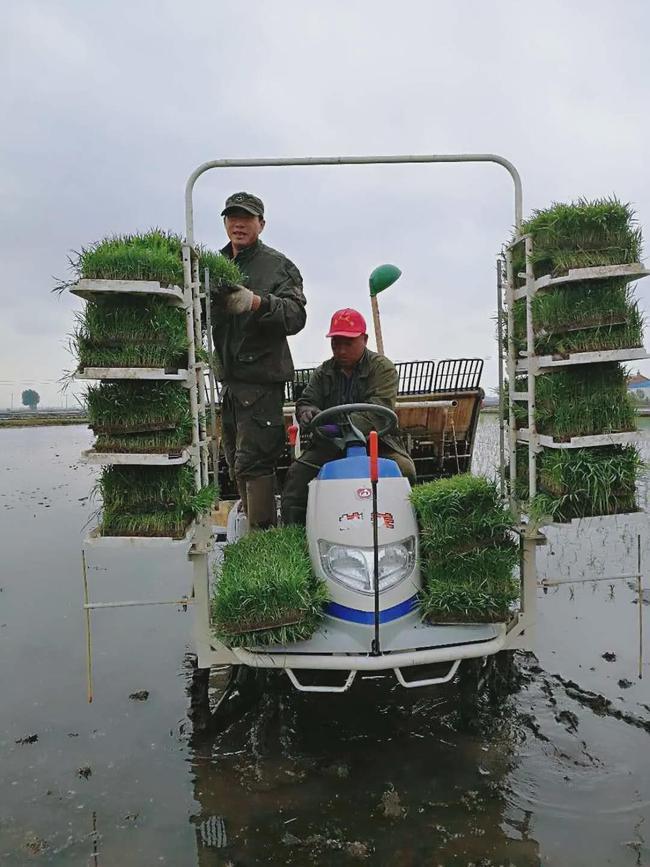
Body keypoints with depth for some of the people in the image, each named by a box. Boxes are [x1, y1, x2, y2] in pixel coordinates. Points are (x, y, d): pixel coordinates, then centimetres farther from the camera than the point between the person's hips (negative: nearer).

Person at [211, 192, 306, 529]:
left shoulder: (277, 266, -2)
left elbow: (295, 315, -16)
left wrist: (256, 302, -32)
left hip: (261, 377, -7)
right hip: (229, 377, 7)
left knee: (252, 463, -11)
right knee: (237, 465, 14)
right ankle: (250, 528, 27)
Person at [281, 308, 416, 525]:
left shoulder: (383, 368, -1)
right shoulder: (323, 373, 15)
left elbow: (379, 411, -17)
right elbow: (306, 401, 9)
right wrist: (307, 412, -20)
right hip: (330, 444, 4)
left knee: (404, 469, -31)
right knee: (296, 475, -18)